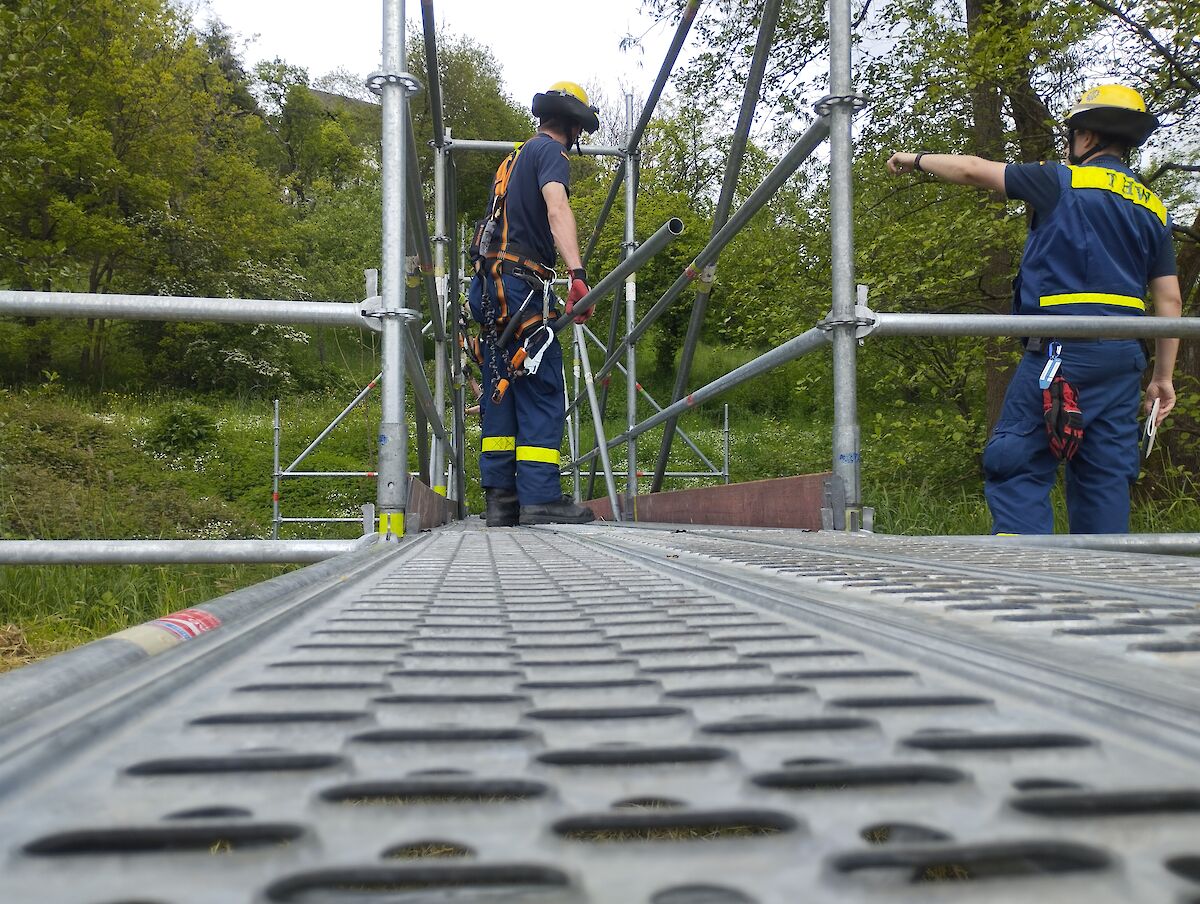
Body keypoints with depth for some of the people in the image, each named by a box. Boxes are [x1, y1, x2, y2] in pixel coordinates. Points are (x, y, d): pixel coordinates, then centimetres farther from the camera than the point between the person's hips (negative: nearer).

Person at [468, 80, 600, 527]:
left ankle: (499, 499, 7)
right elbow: (557, 210, -21)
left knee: (502, 393, 7)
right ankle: (540, 498, -13)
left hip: (491, 288, 9)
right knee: (542, 393, -9)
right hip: (521, 285, -9)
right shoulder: (550, 151, -1)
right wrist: (577, 273, -35)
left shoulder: (515, 156, 27)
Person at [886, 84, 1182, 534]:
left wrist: (917, 159, 21)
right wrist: (1163, 375, 19)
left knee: (1016, 466, -6)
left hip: (1062, 347, -6)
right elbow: (1169, 300, 14)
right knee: (1105, 475, 9)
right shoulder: (1152, 207, 17)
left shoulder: (1063, 182, 0)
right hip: (1124, 353, 7)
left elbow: (974, 170, 5)